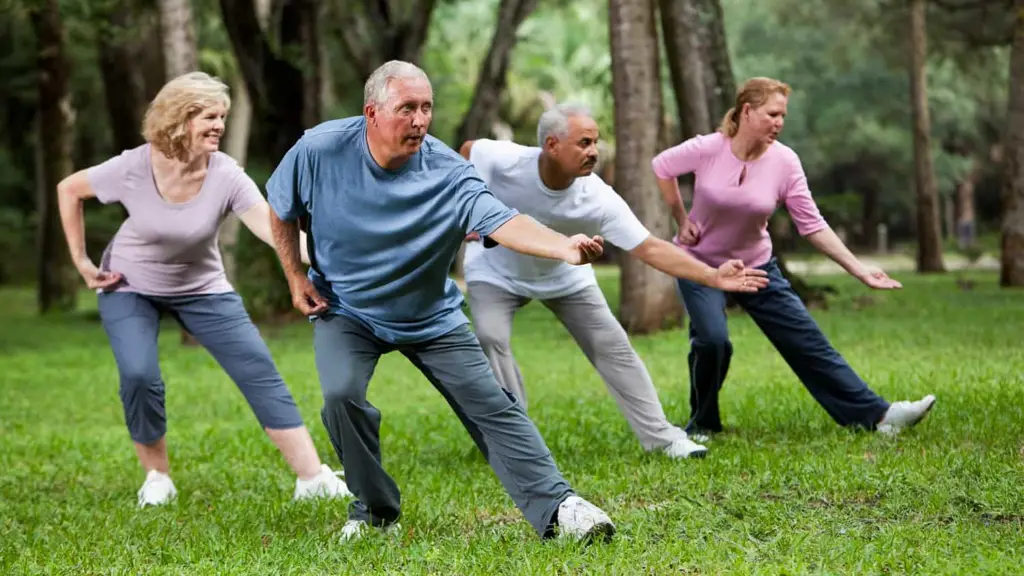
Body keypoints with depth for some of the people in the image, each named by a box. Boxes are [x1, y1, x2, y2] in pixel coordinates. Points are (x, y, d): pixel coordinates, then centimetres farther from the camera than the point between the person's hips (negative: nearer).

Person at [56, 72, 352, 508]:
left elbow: (274, 228, -35)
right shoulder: (133, 168, -24)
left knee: (260, 372, -8)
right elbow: (69, 190, -7)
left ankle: (313, 478, -6)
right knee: (139, 376, -22)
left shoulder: (226, 176, -24)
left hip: (201, 289, 1)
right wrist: (81, 262, -8)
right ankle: (157, 476, 3)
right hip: (129, 288, -1)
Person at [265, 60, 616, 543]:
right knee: (342, 394, -23)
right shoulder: (320, 150, -20)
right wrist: (296, 277, -2)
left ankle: (556, 507, -5)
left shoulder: (448, 172, -24)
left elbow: (502, 222, -40)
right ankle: (374, 510, 0)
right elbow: (282, 209, 1)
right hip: (344, 309, 0)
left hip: (431, 316, 0)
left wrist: (566, 247, -57)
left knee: (491, 406, -8)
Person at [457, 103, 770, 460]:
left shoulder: (598, 198, -32)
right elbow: (468, 150, -11)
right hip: (495, 273, -1)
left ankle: (662, 437, 6)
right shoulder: (502, 161, -36)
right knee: (491, 339, -25)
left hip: (563, 275, 2)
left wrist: (714, 276, -39)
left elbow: (650, 248, -31)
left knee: (612, 346, -3)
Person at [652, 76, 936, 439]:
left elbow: (812, 225, -10)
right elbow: (662, 167, -1)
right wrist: (682, 221, -2)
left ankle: (876, 414, 2)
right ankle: (702, 426, 0)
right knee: (711, 340, -24)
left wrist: (859, 270, -15)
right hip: (700, 263, -2)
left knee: (807, 341, -1)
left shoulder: (784, 161, -14)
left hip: (756, 266, 3)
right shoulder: (707, 150, -20)